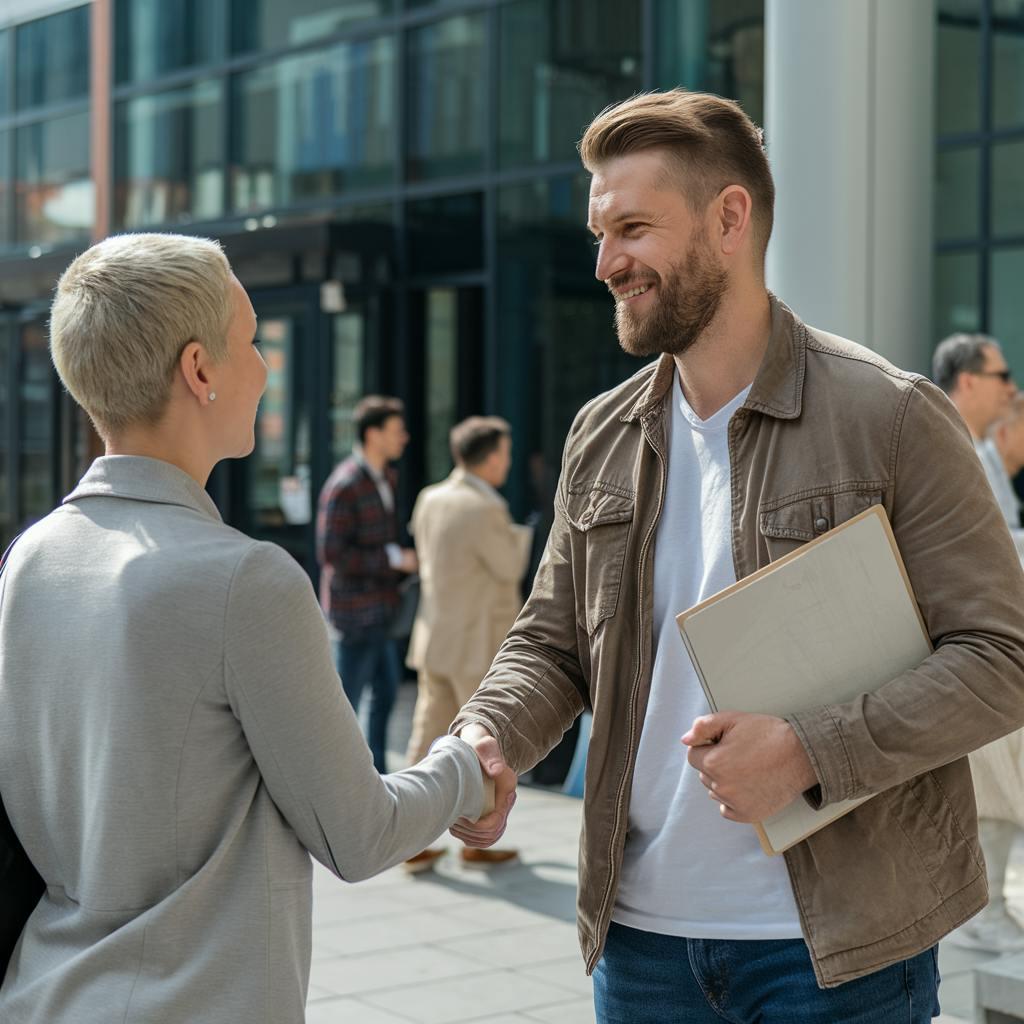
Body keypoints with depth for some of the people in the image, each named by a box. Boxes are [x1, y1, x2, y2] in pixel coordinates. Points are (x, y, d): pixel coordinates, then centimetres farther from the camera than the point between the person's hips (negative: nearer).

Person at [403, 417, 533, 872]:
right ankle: (476, 843, 15)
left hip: (434, 639, 7)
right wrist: (521, 535, 10)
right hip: (479, 646, -7)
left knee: (428, 740, 9)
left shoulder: (430, 499, 5)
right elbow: (510, 569, -7)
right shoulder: (486, 511, -19)